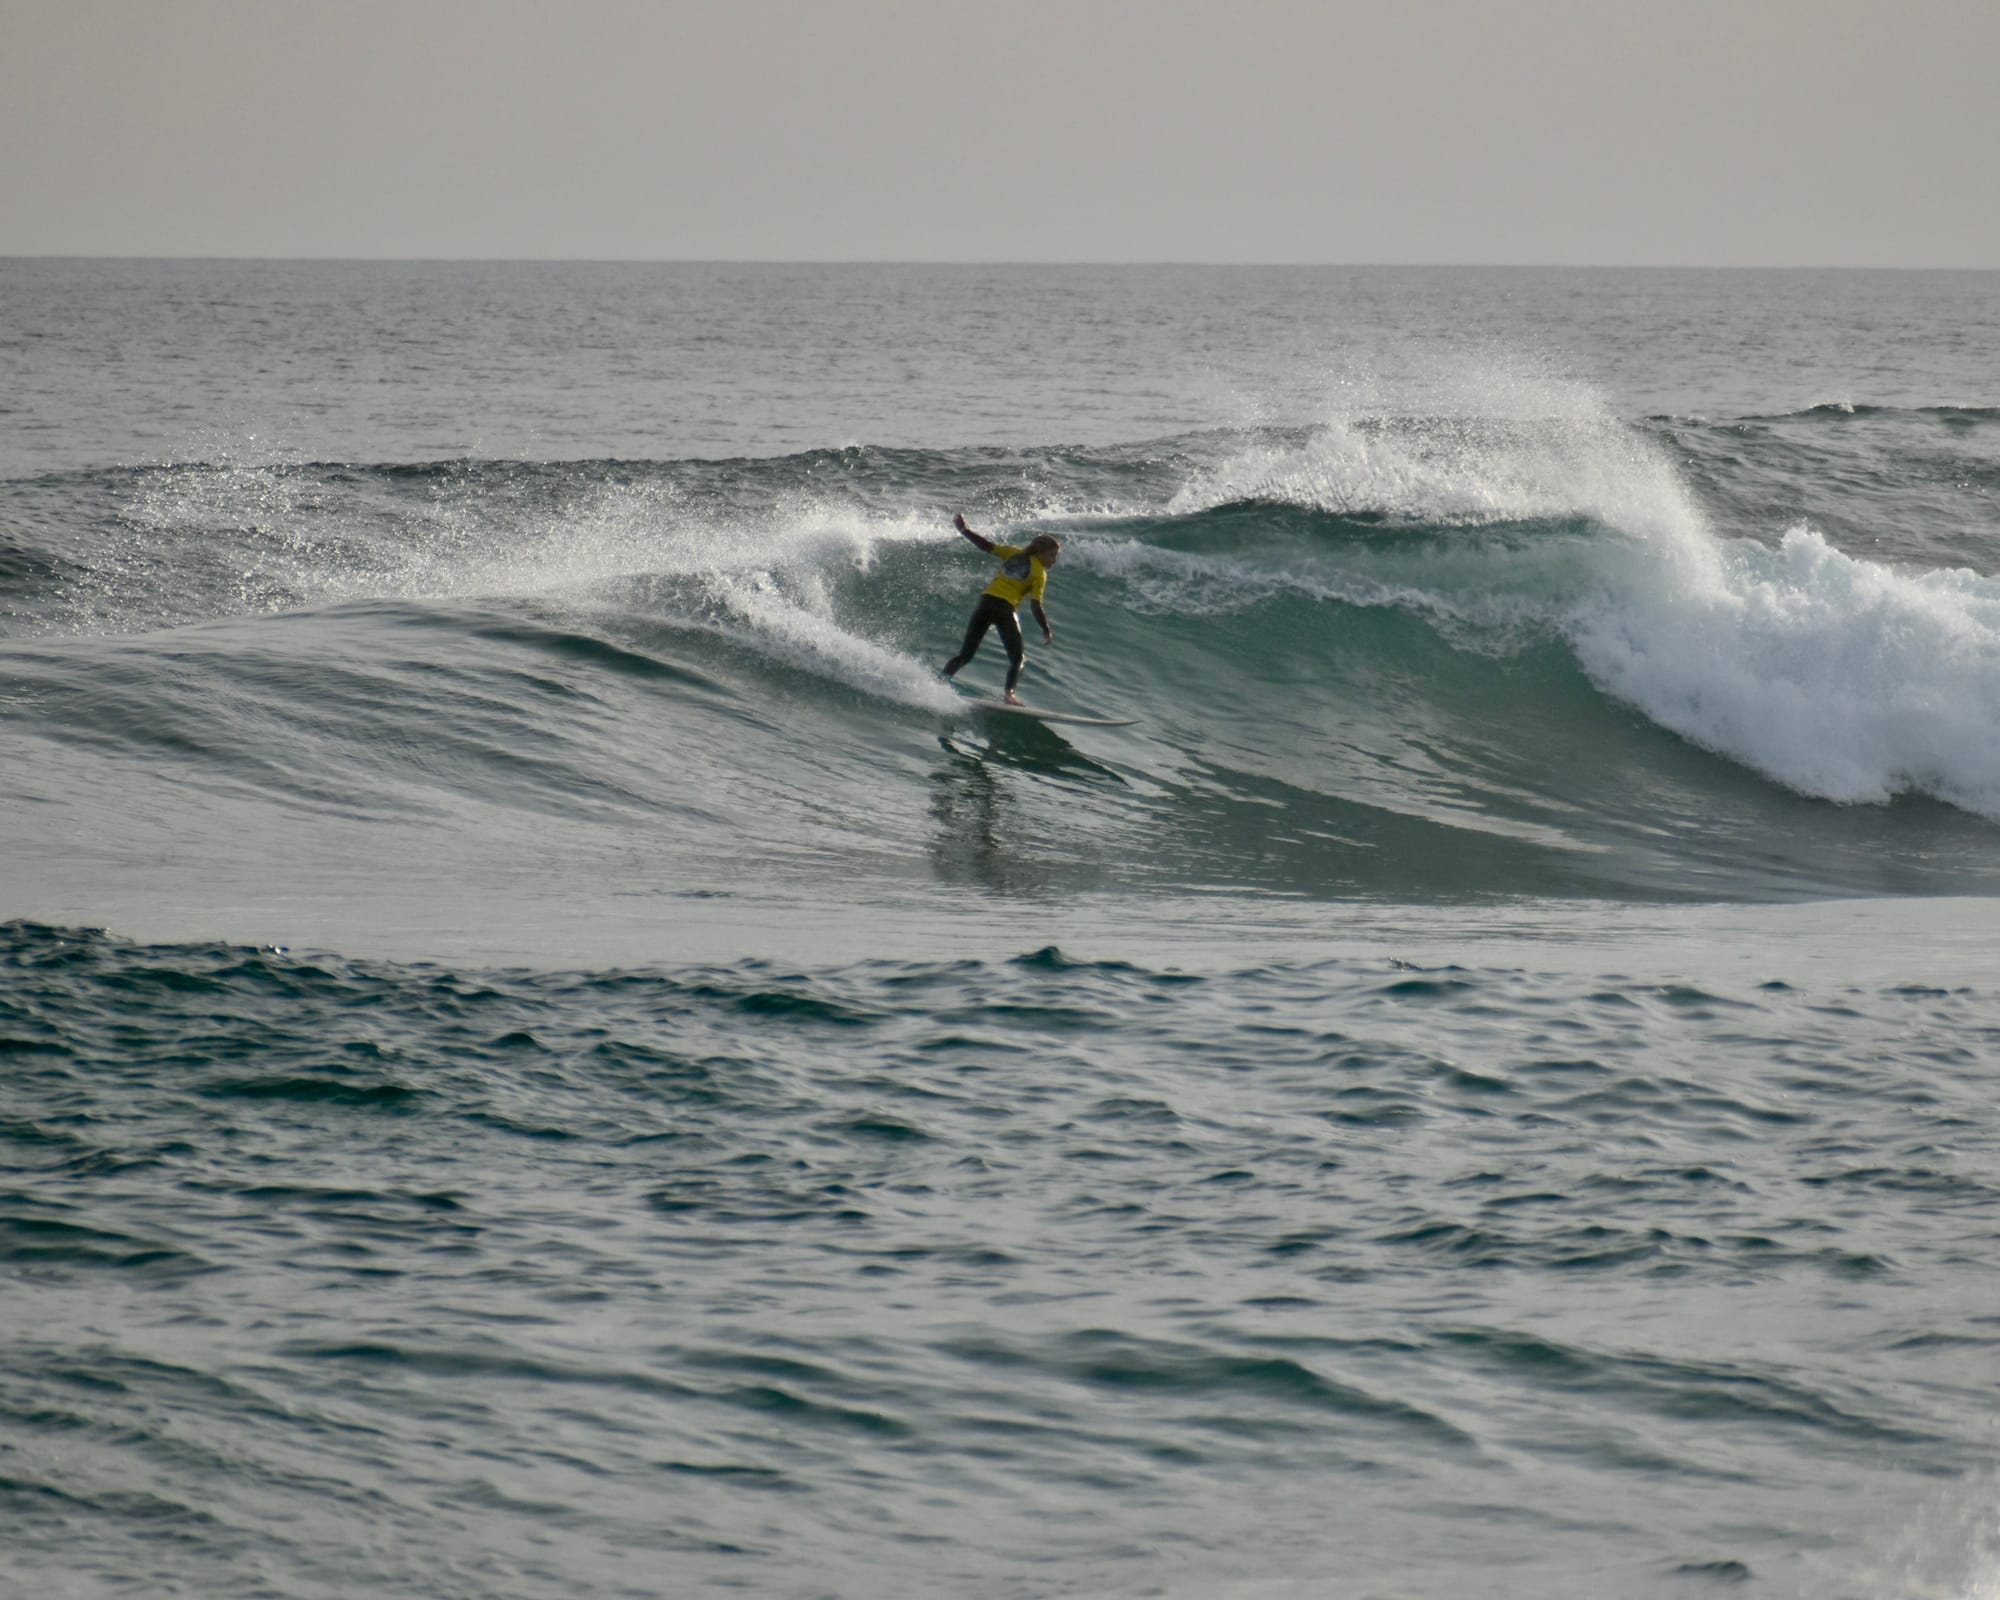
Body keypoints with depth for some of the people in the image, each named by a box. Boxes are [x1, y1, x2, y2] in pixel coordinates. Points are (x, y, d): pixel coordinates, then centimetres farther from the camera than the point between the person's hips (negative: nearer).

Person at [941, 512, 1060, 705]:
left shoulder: (1014, 553, 13)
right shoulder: (1040, 574, 0)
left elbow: (988, 546, 9)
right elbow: (1036, 605, -6)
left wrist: (963, 530, 17)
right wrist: (1046, 630, 1)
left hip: (985, 601, 5)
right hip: (1005, 609, -5)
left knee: (965, 654, 9)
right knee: (1018, 658, 8)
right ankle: (1009, 693, -13)